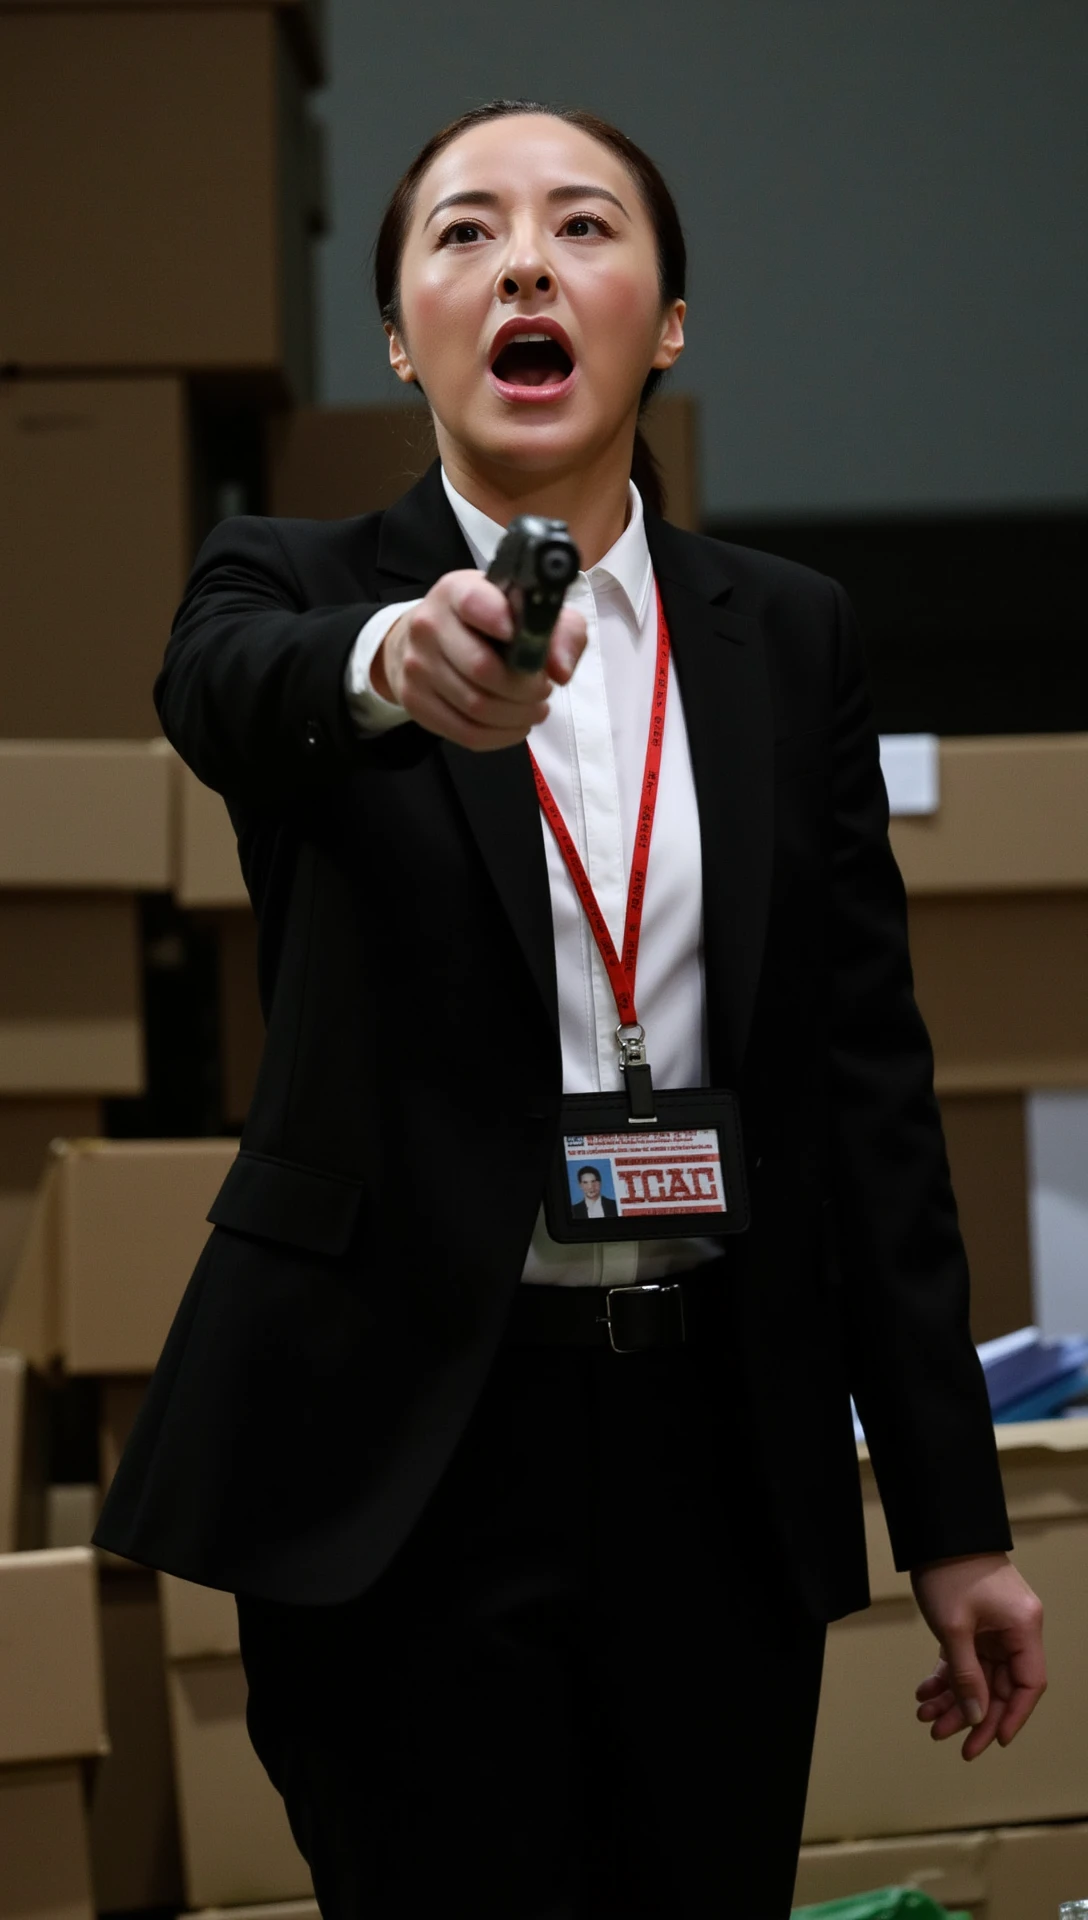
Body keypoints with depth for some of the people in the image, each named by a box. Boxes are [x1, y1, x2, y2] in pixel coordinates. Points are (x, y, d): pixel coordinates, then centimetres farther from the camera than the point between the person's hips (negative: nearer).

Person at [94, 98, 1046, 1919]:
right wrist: (395, 661, -50)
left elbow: (868, 1068, 6)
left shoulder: (790, 637, 7)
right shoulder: (294, 588, 1)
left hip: (716, 1434, 2)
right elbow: (225, 690, -25)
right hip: (405, 1440, -2)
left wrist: (953, 1513, 3)